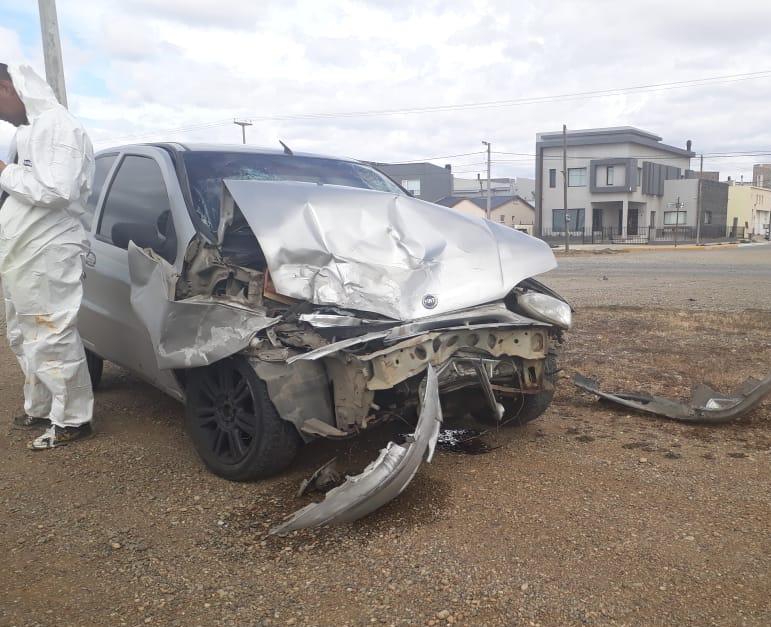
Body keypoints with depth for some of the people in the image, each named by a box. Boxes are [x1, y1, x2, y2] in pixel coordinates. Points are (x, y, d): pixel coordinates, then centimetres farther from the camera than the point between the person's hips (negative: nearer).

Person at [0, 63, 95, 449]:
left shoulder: (57, 126, -13)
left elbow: (56, 191, -25)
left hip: (47, 257, -10)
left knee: (53, 340, -4)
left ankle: (72, 420, 8)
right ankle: (40, 409, 32)